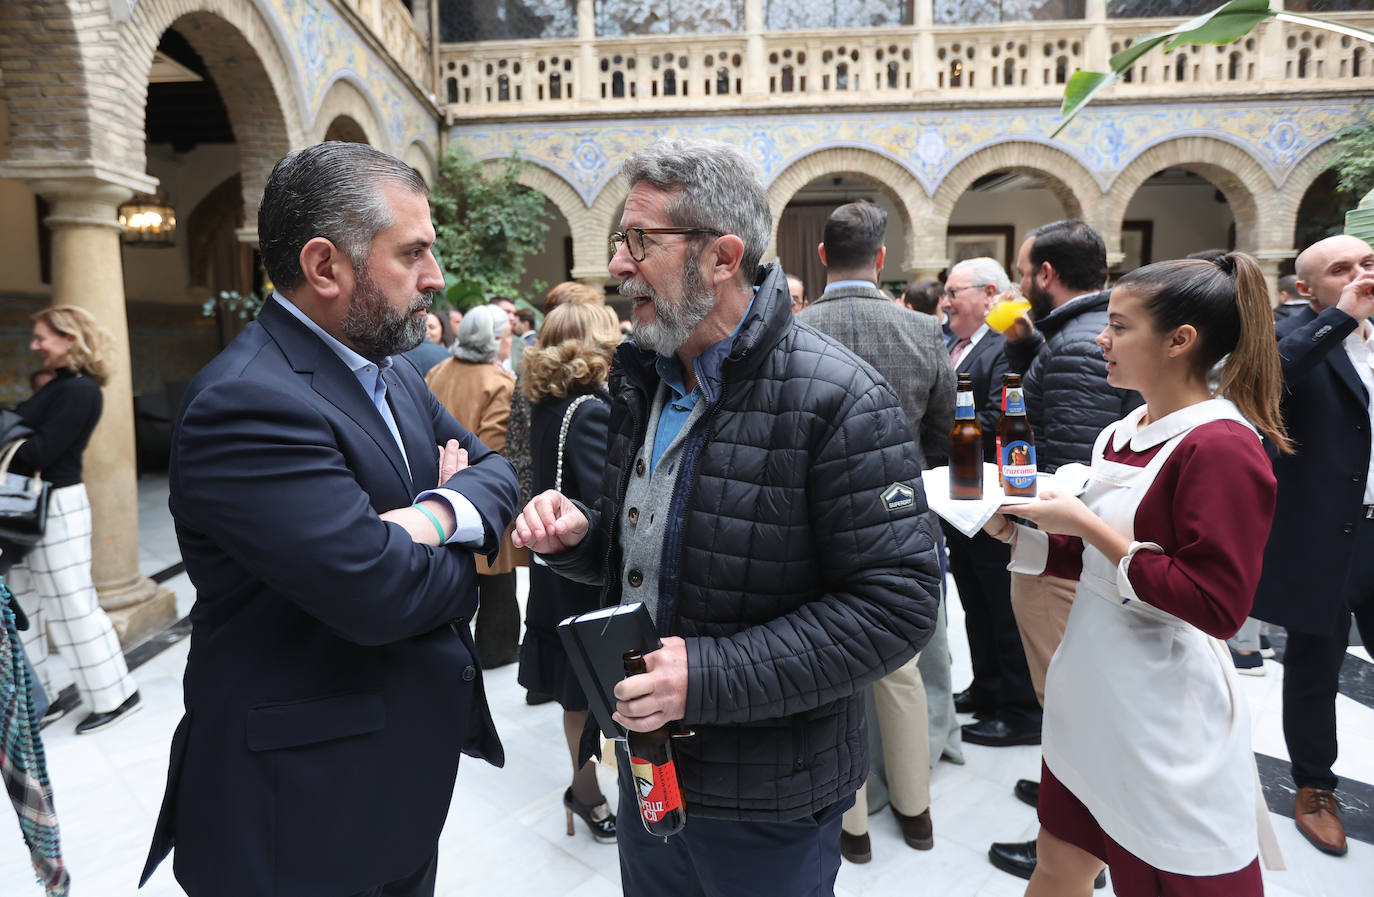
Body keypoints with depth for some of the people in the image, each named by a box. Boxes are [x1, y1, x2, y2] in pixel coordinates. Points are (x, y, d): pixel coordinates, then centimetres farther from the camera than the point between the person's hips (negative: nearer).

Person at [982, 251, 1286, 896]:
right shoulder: (1122, 434, 8)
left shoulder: (1223, 446, -18)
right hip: (1092, 698, 8)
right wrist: (1019, 535, 0)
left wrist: (1088, 525, -21)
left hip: (1163, 718, -8)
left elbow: (1218, 606, -22)